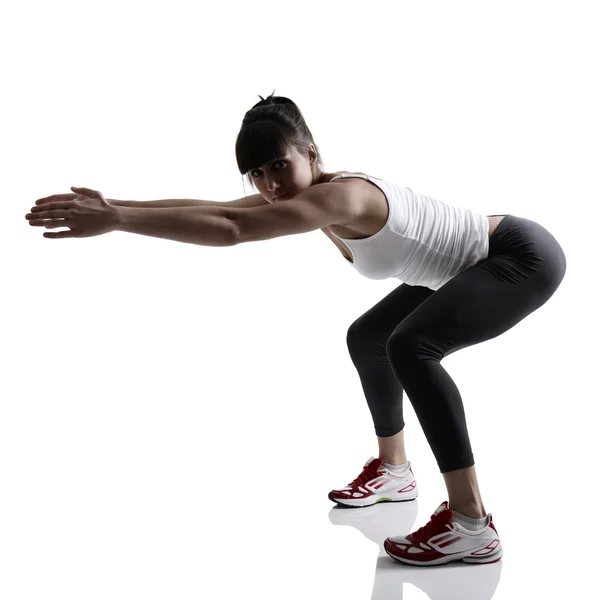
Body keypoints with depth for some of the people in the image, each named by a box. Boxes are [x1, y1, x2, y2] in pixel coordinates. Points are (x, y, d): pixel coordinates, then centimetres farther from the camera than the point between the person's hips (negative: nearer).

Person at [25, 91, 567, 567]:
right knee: (367, 338, 16)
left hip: (526, 256, -10)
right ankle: (394, 471, 29)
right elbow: (217, 208, -6)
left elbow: (228, 228, -42)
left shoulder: (342, 195, -32)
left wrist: (116, 219, -43)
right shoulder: (308, 193, -4)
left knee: (411, 347, -31)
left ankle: (472, 525, -25)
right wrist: (116, 204, -10)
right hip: (475, 267, 10)